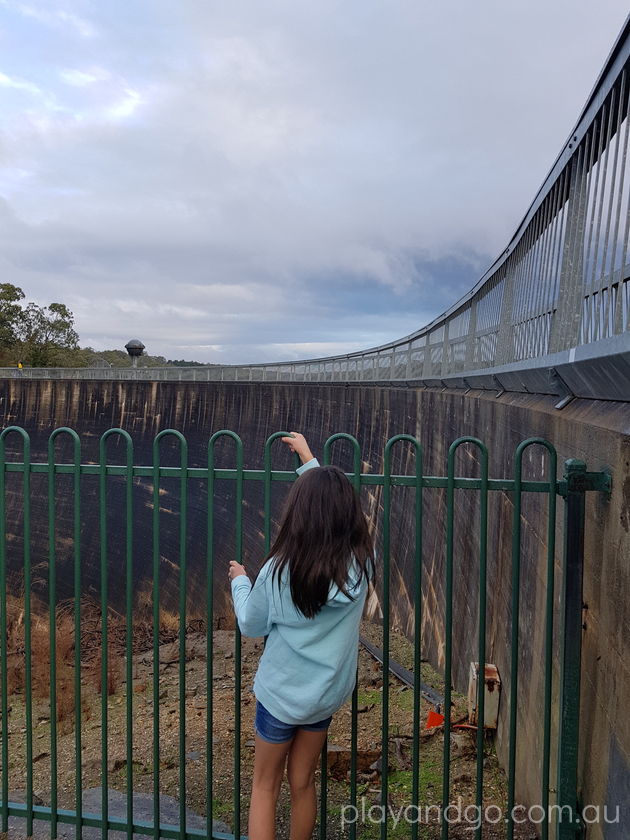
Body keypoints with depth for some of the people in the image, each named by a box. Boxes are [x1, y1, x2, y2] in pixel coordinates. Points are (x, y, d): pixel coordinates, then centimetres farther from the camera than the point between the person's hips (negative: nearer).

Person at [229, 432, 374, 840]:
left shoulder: (279, 571, -25)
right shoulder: (362, 562, -16)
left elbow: (252, 626, -8)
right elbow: (338, 511, 3)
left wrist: (240, 581, 9)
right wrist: (311, 461, 12)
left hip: (281, 693, -3)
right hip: (329, 693, 3)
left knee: (265, 787, 17)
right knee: (303, 782, 22)